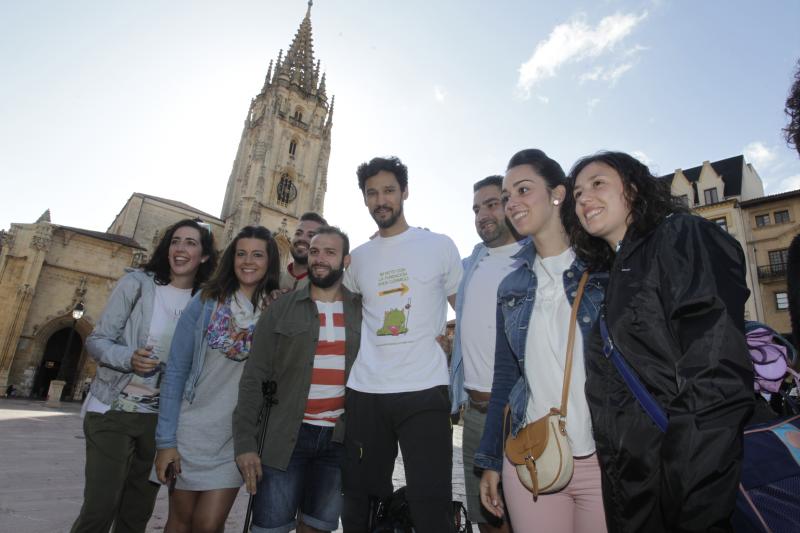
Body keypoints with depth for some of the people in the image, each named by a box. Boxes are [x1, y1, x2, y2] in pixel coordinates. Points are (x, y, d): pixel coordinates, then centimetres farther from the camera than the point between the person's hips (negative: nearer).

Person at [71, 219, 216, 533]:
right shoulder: (138, 282, -6)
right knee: (100, 507, -2)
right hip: (113, 410, -2)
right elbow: (96, 340, -6)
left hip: (161, 418, 3)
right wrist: (129, 358, -24)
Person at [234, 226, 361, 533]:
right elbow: (254, 379, -1)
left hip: (340, 439, 2)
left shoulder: (363, 311, 4)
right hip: (286, 436, -1)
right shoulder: (281, 309, 1)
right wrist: (245, 442, -7)